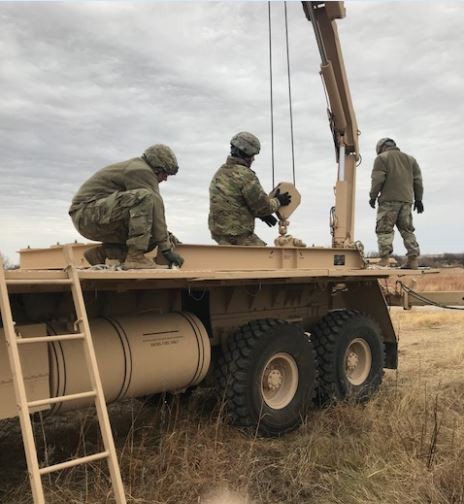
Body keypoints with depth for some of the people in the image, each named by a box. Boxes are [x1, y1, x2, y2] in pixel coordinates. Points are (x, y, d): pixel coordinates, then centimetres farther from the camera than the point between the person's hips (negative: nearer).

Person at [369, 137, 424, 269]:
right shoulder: (410, 159, 22)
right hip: (407, 200, 5)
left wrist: (373, 196, 1)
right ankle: (413, 260, 2)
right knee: (407, 230, 8)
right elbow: (418, 180, 16)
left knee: (384, 229, -6)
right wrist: (418, 199, 18)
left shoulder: (381, 158, 5)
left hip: (389, 200, -5)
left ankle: (384, 259, -17)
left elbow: (377, 180, -7)